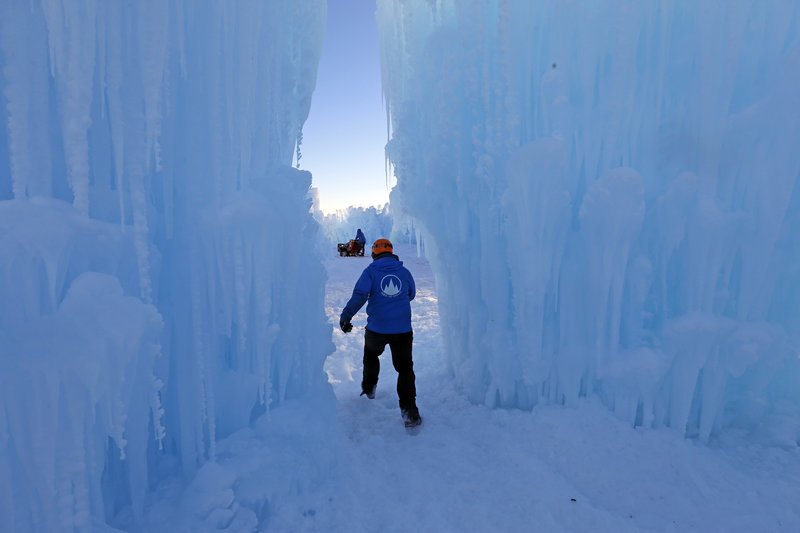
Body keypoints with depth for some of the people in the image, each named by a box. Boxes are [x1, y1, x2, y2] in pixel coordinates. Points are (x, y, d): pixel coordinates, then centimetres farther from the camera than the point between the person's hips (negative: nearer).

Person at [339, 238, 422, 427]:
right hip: (403, 329, 1)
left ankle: (369, 388, 45)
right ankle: (409, 410, -2)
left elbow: (359, 295, -16)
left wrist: (346, 316, -14)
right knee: (405, 368, 7)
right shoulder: (404, 271, 7)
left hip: (377, 328, 0)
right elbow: (411, 295, 20)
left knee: (371, 355, 29)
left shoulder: (371, 271, -2)